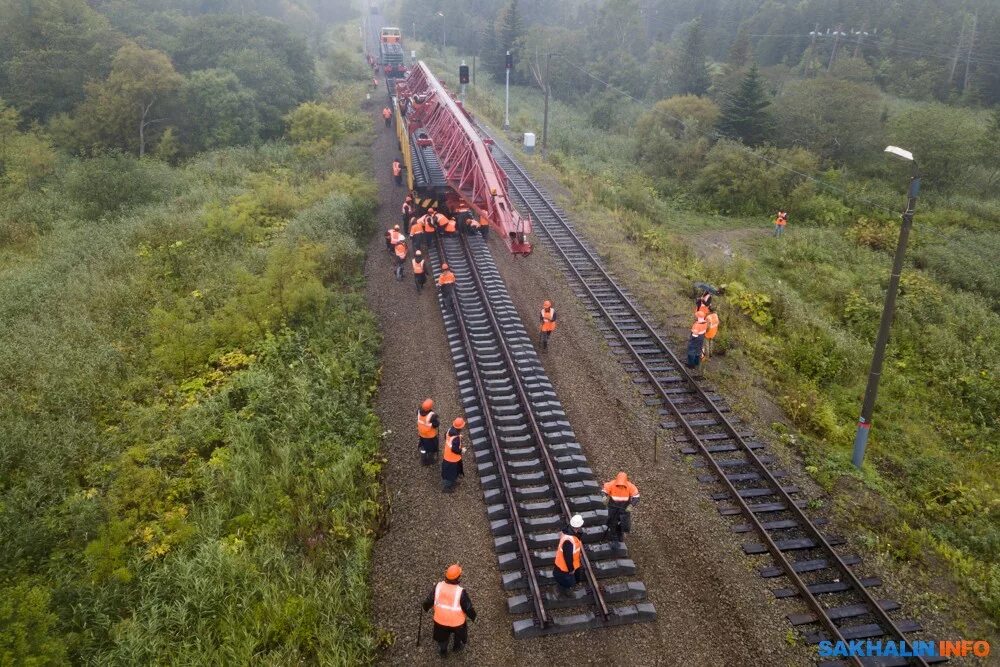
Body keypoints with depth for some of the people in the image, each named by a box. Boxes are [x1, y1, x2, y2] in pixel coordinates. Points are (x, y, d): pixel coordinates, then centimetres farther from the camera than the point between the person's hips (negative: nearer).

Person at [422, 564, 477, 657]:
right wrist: (473, 616, 1)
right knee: (459, 632, 33)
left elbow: (429, 601, -9)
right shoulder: (461, 592, -33)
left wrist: (425, 607, 14)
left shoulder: (438, 586, -24)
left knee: (442, 635, 32)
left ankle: (443, 651, 56)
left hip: (440, 620, 2)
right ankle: (457, 646, 58)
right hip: (457, 621, -2)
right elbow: (469, 608, -20)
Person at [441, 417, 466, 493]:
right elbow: (455, 449, -30)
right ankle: (446, 487, 29)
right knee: (450, 472, 12)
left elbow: (445, 437, 7)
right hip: (453, 458, -8)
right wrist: (462, 450, -14)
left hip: (447, 454, 8)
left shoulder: (450, 430, -12)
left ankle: (453, 481, 51)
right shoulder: (457, 438, -37)